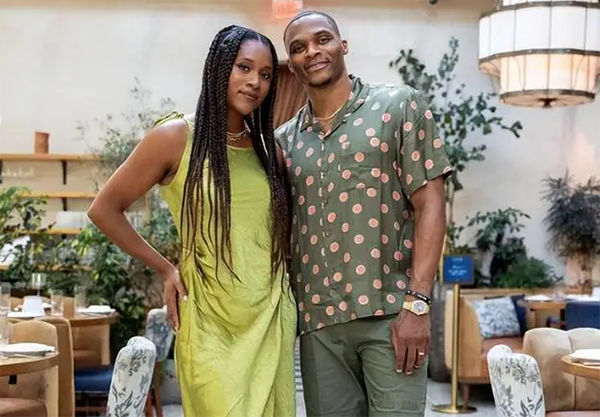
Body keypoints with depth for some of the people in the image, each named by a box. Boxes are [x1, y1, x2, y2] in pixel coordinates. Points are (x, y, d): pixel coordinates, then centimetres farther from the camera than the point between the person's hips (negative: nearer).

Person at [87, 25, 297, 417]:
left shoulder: (269, 147, 8)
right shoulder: (176, 137, -6)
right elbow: (105, 209, 1)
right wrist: (165, 268, 0)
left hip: (271, 316, 5)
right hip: (211, 321, -5)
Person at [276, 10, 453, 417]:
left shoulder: (401, 106, 3)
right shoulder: (285, 140, 13)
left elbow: (430, 205, -3)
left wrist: (417, 304, -12)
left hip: (389, 312, -3)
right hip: (317, 321, 4)